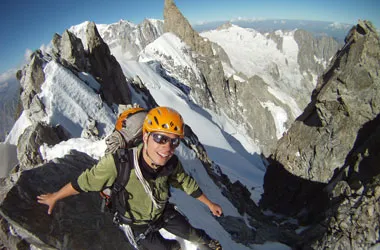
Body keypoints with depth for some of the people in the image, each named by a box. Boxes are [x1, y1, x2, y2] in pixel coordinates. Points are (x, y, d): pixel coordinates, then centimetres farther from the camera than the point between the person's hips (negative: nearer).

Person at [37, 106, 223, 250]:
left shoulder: (171, 163, -28)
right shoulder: (118, 163, -42)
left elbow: (186, 183, -7)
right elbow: (84, 182, -25)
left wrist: (209, 203, 6)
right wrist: (54, 197, -8)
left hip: (164, 212, 3)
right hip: (137, 225, -3)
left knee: (192, 233, 23)